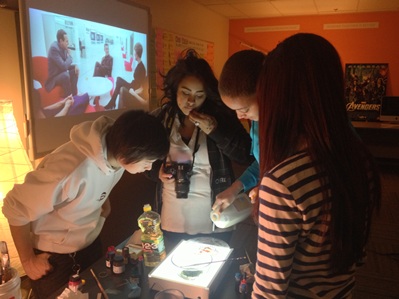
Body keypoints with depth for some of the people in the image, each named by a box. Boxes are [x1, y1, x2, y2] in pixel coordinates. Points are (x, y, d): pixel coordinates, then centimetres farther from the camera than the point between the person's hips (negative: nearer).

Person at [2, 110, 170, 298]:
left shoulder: (116, 150, -17)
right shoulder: (72, 170, -39)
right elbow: (15, 208, -25)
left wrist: (103, 200, -4)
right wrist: (28, 260, -15)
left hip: (90, 244, 6)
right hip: (52, 255, -6)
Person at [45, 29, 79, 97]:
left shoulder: (63, 47, 2)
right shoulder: (54, 48, -23)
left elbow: (67, 64, 13)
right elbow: (64, 66, -28)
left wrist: (75, 66, -8)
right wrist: (69, 56, -12)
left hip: (60, 73, 9)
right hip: (52, 78, -9)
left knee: (75, 71, 7)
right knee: (65, 75, -32)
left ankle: (74, 95, 5)